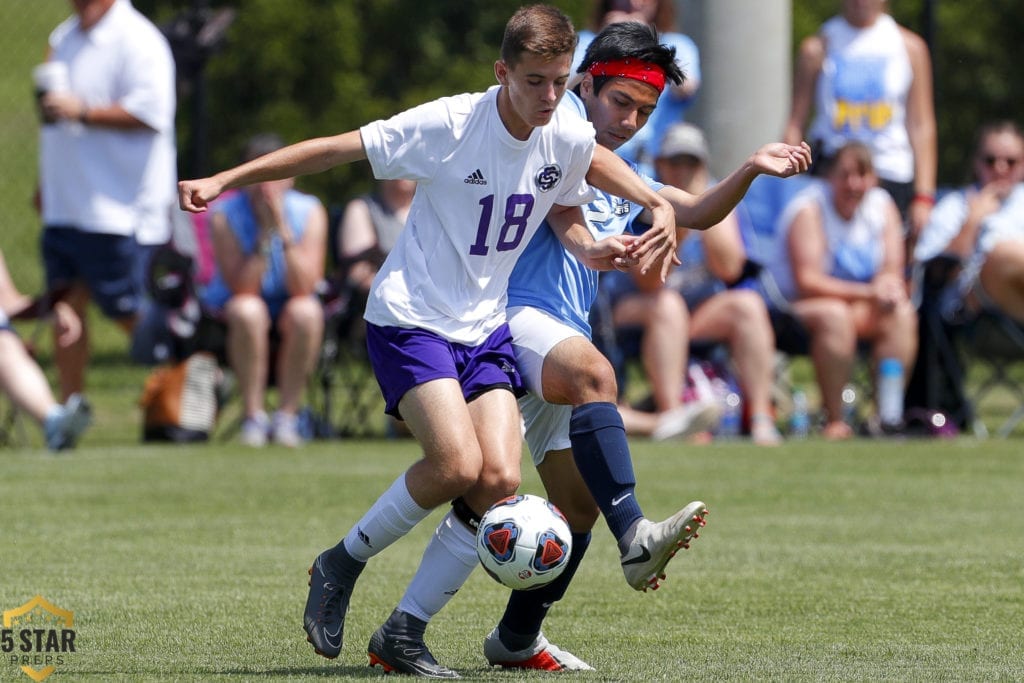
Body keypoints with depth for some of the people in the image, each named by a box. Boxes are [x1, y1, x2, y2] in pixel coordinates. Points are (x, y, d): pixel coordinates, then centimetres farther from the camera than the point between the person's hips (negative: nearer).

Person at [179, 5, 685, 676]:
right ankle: (341, 565, 2)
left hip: (485, 326, 5)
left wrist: (587, 247, -2)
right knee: (458, 464, -23)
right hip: (410, 319, -5)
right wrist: (223, 180, -12)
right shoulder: (450, 124, -18)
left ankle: (403, 635, -2)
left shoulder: (570, 137, -4)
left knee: (500, 480, -14)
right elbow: (334, 149, -12)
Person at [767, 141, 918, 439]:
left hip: (861, 306, 6)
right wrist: (867, 292, -34)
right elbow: (807, 282, -25)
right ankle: (833, 421, -34)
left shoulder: (882, 205, 2)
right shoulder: (809, 210, -16)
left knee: (903, 313, -21)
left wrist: (888, 287, -28)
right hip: (795, 308, -6)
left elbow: (893, 271, -1)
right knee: (834, 315, -37)